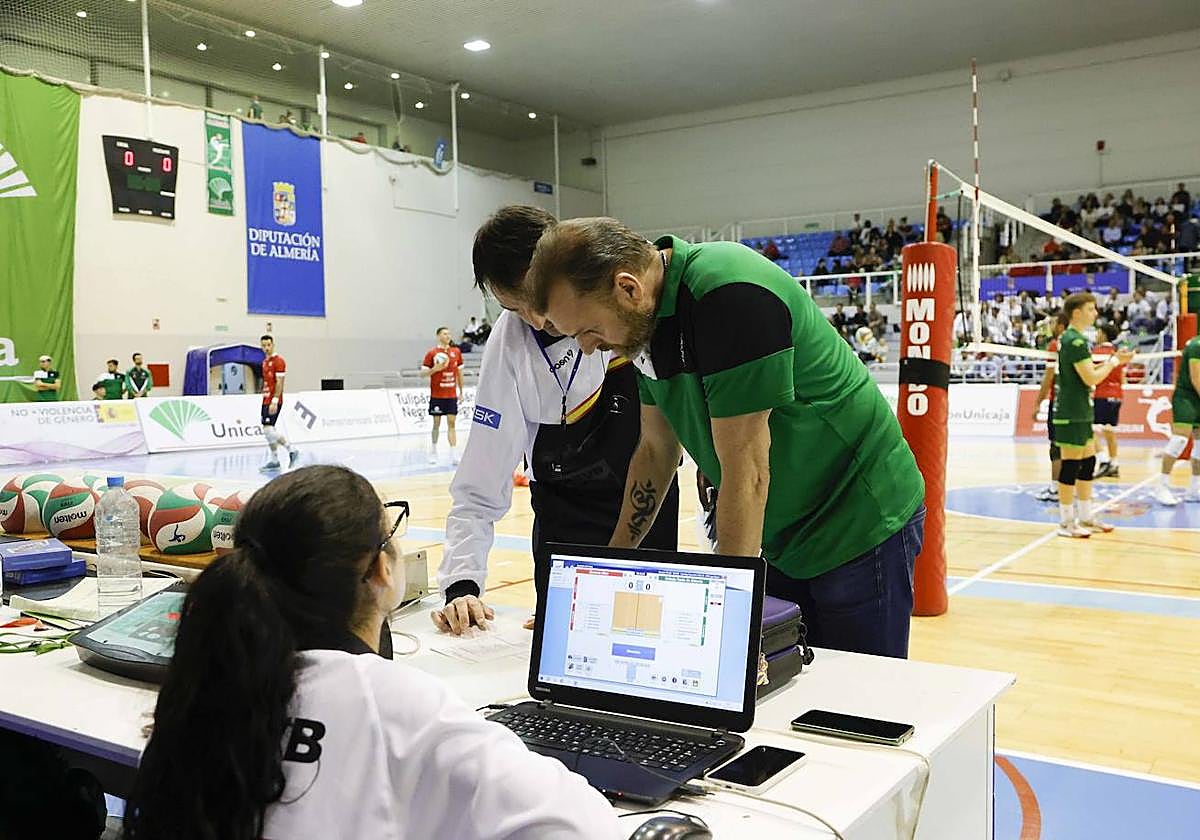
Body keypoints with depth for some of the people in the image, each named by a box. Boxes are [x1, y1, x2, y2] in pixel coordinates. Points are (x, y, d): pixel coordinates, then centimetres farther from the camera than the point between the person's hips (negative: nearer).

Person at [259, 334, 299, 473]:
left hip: (273, 401, -9)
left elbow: (279, 383, -16)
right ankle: (274, 460, 14)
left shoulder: (278, 361, -10)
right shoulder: (265, 361, 17)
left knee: (269, 429, -15)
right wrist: (265, 401, 19)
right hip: (266, 401, 9)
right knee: (267, 431, 9)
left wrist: (274, 401, -22)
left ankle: (291, 449, -4)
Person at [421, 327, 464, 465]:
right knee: (436, 424, 6)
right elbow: (423, 373, -3)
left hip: (452, 395, 2)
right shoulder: (432, 353, -4)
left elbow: (459, 372, 14)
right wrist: (435, 369, -21)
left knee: (451, 423, -2)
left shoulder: (456, 352, 6)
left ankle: (454, 454, -7)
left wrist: (461, 391, 12)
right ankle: (433, 452, 22)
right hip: (437, 395, -2)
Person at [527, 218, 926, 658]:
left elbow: (745, 470, -30)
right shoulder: (647, 317, -2)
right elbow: (656, 449, 6)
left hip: (859, 527, -8)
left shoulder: (731, 295, -29)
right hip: (781, 537, 8)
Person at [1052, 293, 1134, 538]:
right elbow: (1091, 378, -18)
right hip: (1072, 413, -10)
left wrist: (1112, 359, 9)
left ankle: (1086, 516, 21)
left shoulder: (1070, 338, 15)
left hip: (1081, 412, 10)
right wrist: (1115, 362, -5)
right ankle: (1066, 522, 1)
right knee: (1071, 464, -5)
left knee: (1088, 462, 13)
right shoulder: (1075, 341, -16)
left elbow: (1087, 370, 19)